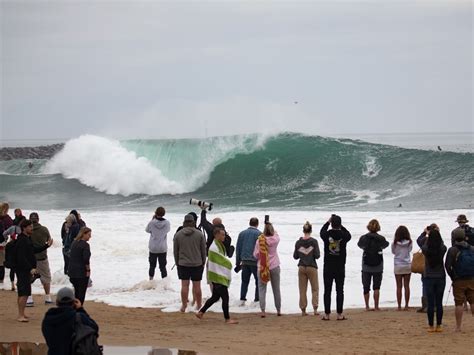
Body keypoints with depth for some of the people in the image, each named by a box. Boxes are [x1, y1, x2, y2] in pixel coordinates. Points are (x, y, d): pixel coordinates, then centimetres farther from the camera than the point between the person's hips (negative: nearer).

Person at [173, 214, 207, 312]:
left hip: (183, 264, 0)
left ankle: (184, 306, 5)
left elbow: (175, 251, 5)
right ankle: (199, 306, 12)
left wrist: (177, 263, 15)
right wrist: (203, 262, 14)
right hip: (197, 264, 0)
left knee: (184, 285, 3)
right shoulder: (199, 234, -3)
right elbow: (203, 250, 2)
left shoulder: (178, 235, -1)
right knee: (197, 286, 5)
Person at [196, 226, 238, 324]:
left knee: (215, 297, 16)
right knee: (225, 297, -6)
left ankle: (201, 312, 25)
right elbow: (221, 261, -17)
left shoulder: (219, 246, 15)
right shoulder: (214, 247, -17)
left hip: (221, 276, 10)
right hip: (218, 276, -10)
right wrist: (229, 264, -3)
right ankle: (227, 319, 0)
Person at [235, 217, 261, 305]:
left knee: (245, 281, 11)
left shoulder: (242, 233, 8)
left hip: (245, 262, 4)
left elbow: (238, 249, 9)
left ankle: (242, 299, 6)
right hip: (255, 261, -4)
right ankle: (257, 299, 1)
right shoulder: (259, 234, -5)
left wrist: (238, 262, 14)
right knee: (258, 281, 5)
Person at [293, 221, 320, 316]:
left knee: (302, 290, 8)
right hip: (312, 267, -2)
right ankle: (315, 309, -3)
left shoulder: (298, 242, -1)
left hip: (301, 268, 2)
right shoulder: (314, 241, -9)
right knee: (315, 289, 8)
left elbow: (295, 256, 5)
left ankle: (303, 310, 6)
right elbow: (317, 255, -11)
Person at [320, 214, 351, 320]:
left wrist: (328, 222, 29)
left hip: (328, 267, 0)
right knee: (340, 291, 4)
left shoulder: (327, 235, -8)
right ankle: (339, 314, 3)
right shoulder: (344, 235, -8)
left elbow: (322, 231, 17)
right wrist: (341, 226, 25)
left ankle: (327, 314, 4)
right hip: (340, 268, 0)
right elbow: (349, 234, 17)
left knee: (327, 291, 4)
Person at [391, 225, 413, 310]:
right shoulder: (409, 243, -6)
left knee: (399, 287, 3)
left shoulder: (395, 243, -9)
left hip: (398, 266, -1)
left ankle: (399, 306, 1)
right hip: (407, 265, 1)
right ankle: (406, 306, 6)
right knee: (407, 286, 6)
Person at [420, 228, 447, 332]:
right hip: (441, 278, 1)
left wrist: (427, 234, 28)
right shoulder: (442, 249, -11)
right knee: (439, 303, 6)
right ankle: (439, 326, 9)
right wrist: (437, 233, 29)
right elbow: (441, 243, 13)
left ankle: (431, 326, 5)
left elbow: (423, 244, 11)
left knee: (430, 303, 3)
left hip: (429, 278, -1)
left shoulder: (426, 250, -13)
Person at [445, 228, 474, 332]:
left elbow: (447, 266, -11)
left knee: (459, 304, 0)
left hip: (458, 281, -3)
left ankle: (458, 326, 1)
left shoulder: (452, 250, -8)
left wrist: (452, 277, 3)